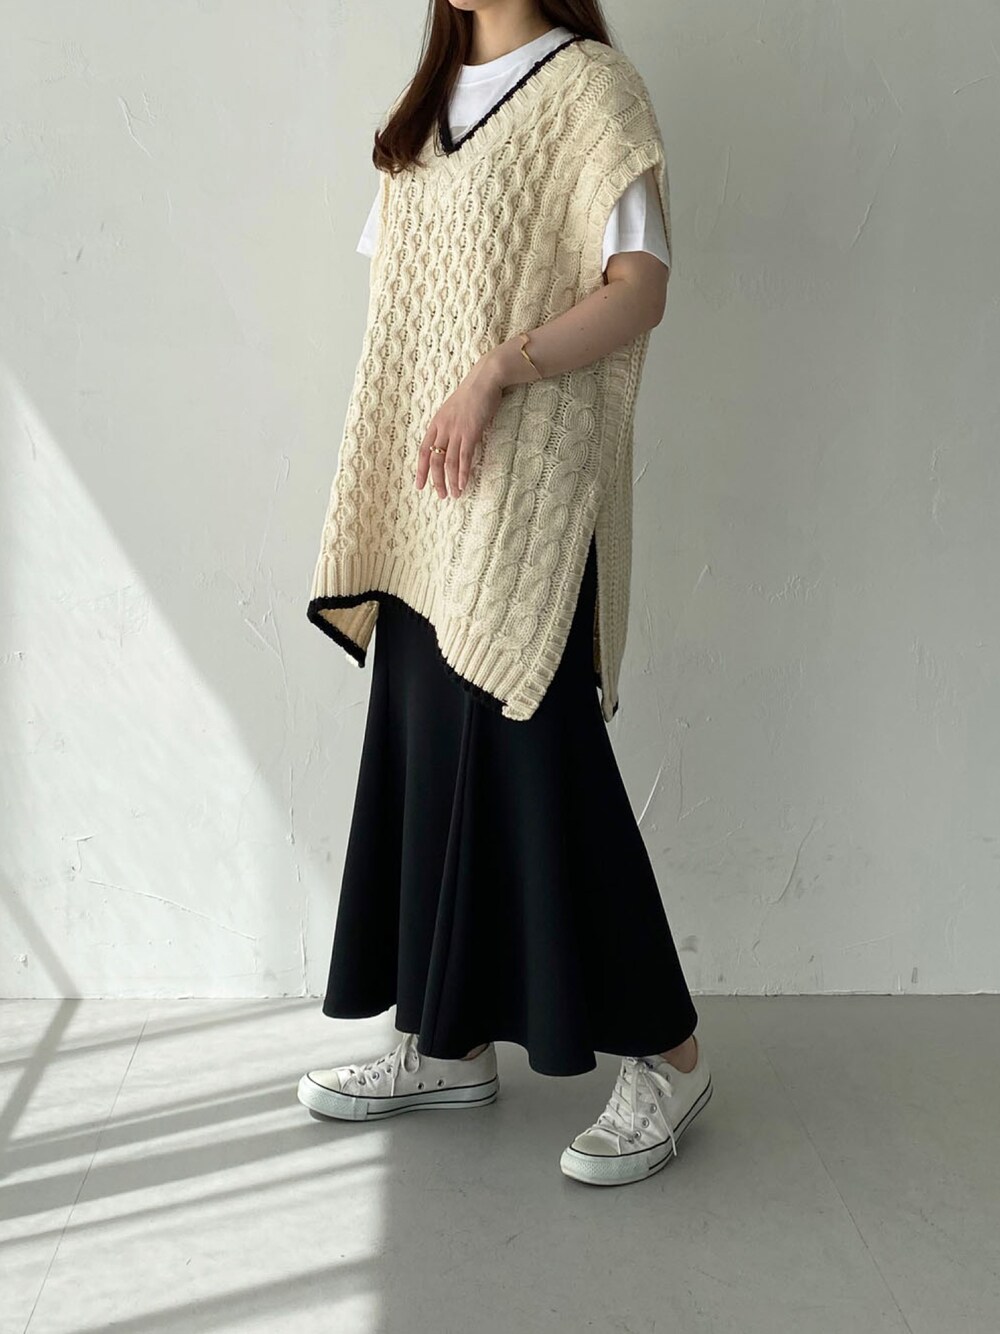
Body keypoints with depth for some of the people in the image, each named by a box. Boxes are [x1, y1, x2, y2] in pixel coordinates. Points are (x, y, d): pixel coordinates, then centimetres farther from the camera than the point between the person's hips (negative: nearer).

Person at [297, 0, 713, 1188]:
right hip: (423, 491, 7)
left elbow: (641, 288, -13)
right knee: (422, 750, 6)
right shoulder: (434, 100, 19)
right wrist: (374, 495, 10)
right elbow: (404, 299, 17)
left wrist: (496, 373, -25)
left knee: (532, 755, -7)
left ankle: (664, 1055, 7)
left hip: (529, 488, -7)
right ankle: (448, 1045, 19)